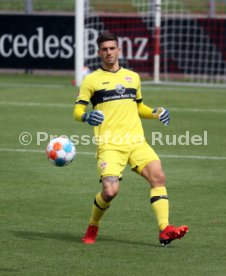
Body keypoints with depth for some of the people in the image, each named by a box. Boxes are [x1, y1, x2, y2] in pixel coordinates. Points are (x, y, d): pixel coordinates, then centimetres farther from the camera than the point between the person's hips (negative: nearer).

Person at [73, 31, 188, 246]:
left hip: (136, 141, 4)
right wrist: (87, 116, -20)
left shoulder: (133, 77, 19)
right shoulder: (92, 80, 6)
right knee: (110, 190, -18)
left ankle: (164, 231, -19)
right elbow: (77, 111, 4)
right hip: (109, 145, -4)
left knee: (158, 176, -17)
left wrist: (156, 113, 11)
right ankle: (92, 229, 11)